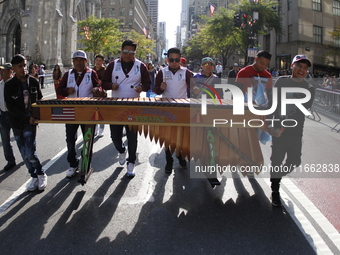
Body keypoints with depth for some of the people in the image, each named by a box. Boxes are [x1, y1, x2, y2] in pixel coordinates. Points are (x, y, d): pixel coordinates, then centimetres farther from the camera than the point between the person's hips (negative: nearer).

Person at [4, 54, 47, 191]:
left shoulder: (34, 81, 1)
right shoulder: (9, 85, -4)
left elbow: (40, 100, 13)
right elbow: (11, 107, -10)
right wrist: (27, 118, -18)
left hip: (31, 123, -1)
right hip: (17, 123, 1)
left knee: (30, 153, -12)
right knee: (25, 154, 8)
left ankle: (41, 175, 9)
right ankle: (34, 177, 24)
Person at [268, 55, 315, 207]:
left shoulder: (309, 89, 0)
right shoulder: (282, 81, 2)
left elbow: (301, 112, -9)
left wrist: (283, 128, -18)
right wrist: (271, 124, -9)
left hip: (295, 131, 1)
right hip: (278, 127, -1)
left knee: (295, 160, 5)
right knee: (277, 159, -2)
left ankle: (277, 176, 36)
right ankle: (275, 191, 13)